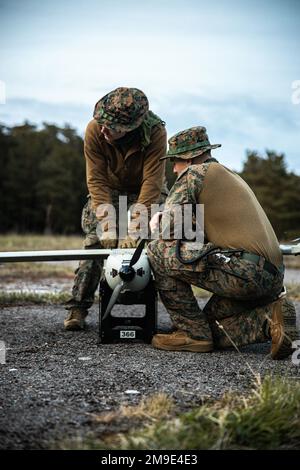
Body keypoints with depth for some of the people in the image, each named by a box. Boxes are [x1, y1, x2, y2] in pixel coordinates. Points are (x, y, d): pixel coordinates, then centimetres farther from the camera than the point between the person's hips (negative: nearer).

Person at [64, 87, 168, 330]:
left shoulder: (156, 133, -35)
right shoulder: (95, 130, -30)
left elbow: (152, 182, -37)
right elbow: (97, 180, -28)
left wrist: (133, 230, -43)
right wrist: (108, 227, -36)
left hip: (147, 191, 0)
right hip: (109, 190, 1)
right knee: (95, 240, -14)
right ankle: (79, 306, -9)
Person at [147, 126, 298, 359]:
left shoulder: (194, 173, 1)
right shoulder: (232, 176, 28)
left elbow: (170, 226, -6)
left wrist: (159, 223, 16)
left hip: (242, 270, -9)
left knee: (158, 251, -3)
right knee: (211, 329, 20)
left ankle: (192, 332, -2)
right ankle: (268, 317, 1)